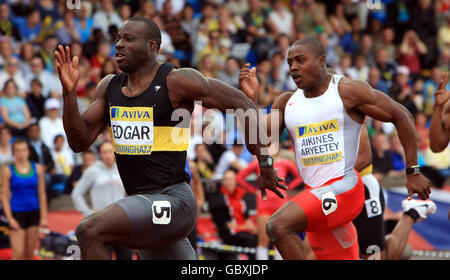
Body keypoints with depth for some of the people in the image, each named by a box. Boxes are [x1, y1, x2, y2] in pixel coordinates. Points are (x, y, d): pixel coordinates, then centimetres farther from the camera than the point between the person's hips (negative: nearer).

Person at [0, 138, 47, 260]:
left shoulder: (37, 168, 4)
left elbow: (42, 194, 8)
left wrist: (43, 217, 3)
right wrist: (10, 218, -11)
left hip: (33, 213, 3)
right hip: (17, 213, -3)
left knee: (30, 252, 7)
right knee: (18, 253, -10)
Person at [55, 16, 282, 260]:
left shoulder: (177, 82, -11)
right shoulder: (110, 87, 9)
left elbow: (242, 104, -6)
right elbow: (79, 142, 7)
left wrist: (264, 163, -3)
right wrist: (69, 92, -7)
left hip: (171, 201, -8)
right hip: (141, 201, 8)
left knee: (90, 232, -25)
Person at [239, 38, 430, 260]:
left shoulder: (348, 92, -5)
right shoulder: (286, 103, 12)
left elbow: (400, 116, -2)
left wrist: (412, 172, -4)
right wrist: (250, 100, -8)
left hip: (343, 187, -7)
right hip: (315, 192, 7)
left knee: (279, 226, -25)